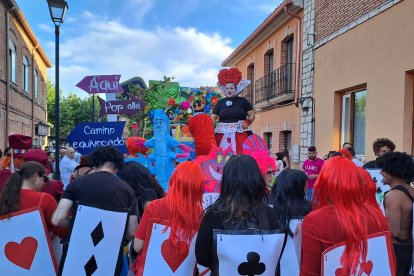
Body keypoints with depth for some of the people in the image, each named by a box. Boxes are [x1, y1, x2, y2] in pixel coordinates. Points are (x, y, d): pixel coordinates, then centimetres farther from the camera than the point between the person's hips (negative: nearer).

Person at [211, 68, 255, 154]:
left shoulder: (242, 101, 6)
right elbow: (213, 117, 5)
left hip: (239, 134, -1)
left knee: (240, 153, -7)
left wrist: (247, 122, -10)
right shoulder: (220, 102, 9)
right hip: (223, 135, 1)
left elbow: (252, 114, 9)